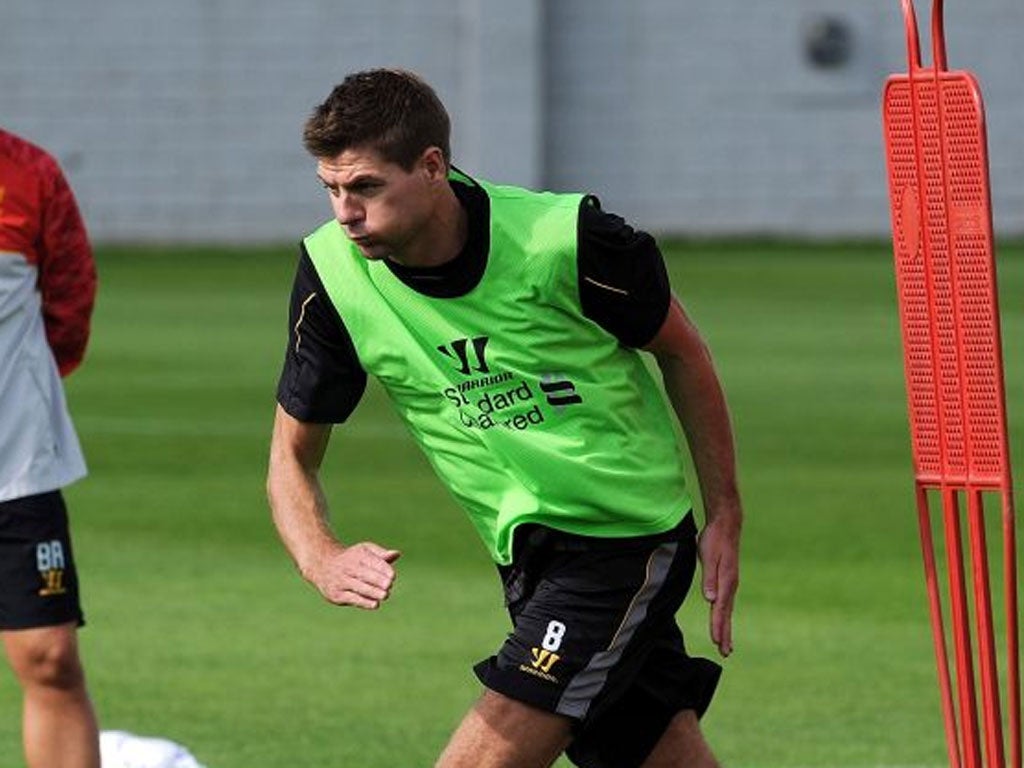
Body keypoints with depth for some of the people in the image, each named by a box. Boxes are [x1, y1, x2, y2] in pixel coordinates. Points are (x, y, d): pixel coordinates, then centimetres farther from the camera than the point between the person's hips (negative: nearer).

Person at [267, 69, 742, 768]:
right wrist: (323, 559, -20)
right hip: (527, 555, 5)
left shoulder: (566, 239, -21)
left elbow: (681, 352, -2)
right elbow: (293, 455, 0)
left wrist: (724, 519, 0)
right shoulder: (333, 272, -11)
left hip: (628, 534, -5)